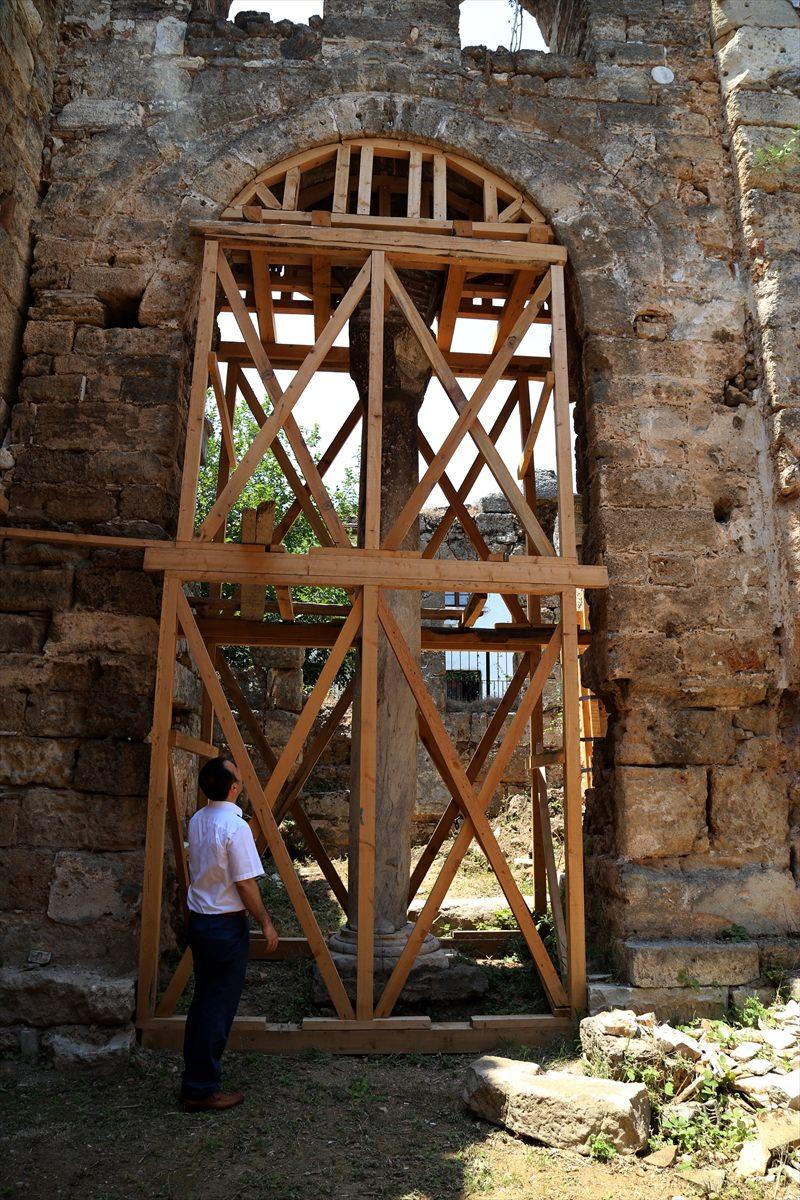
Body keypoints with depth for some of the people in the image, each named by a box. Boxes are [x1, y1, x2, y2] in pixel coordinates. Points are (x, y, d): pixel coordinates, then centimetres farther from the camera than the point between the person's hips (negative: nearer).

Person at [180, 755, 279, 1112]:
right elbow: (245, 884, -19)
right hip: (227, 926, -8)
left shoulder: (197, 821, 4)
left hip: (198, 919, 8)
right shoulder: (235, 827, -22)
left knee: (202, 1000, 19)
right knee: (219, 1007, 3)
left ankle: (194, 1077, 30)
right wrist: (265, 922, -8)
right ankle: (202, 1090, 13)